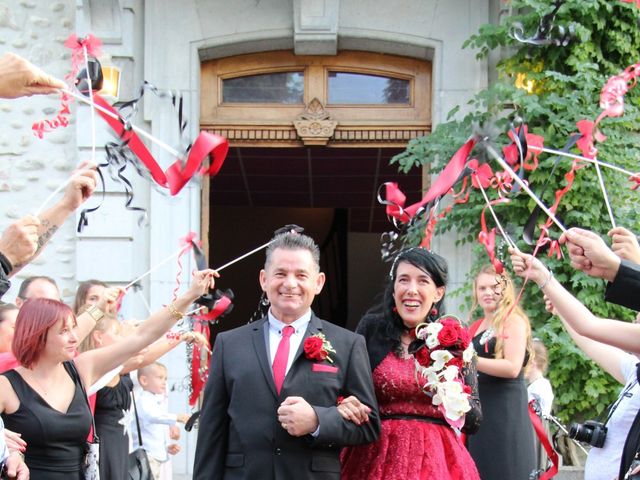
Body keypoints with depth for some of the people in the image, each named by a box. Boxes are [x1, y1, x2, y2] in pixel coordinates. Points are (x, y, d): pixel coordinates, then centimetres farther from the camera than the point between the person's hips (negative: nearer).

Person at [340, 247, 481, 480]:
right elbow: (347, 389, 4)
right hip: (376, 458, -1)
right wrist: (345, 406, -18)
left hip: (436, 459, 1)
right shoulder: (371, 329, -1)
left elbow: (473, 421, 2)